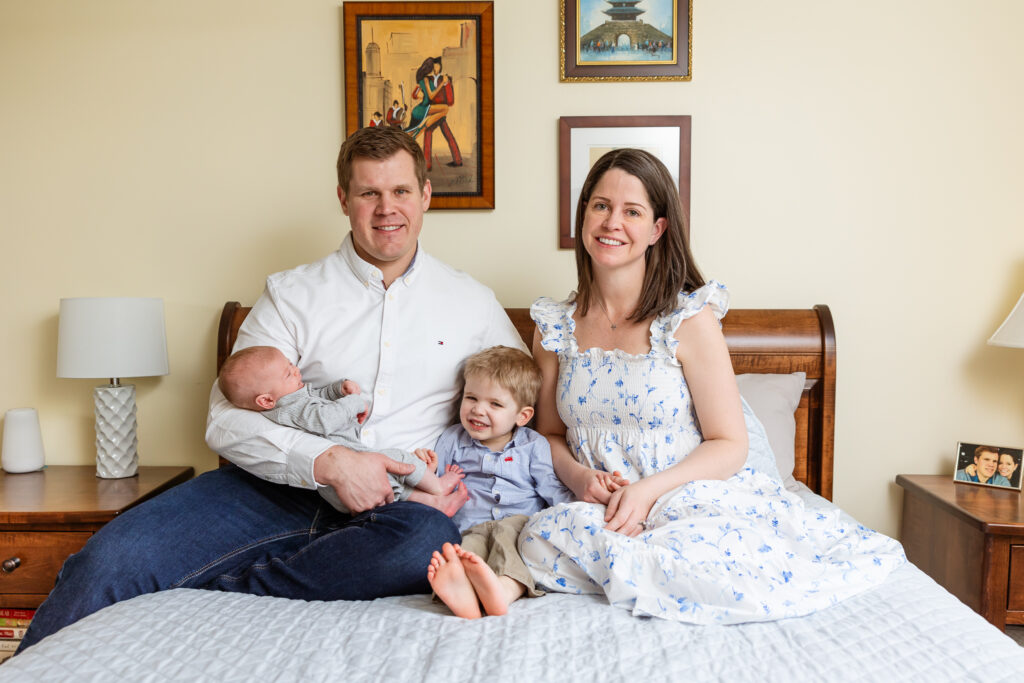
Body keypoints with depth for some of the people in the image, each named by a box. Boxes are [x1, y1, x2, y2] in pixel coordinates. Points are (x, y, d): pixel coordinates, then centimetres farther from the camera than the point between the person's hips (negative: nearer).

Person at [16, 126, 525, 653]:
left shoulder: (472, 303, 10)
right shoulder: (291, 294, 6)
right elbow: (226, 421, -2)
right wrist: (329, 461, -18)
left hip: (394, 504, 1)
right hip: (280, 485, 0)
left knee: (431, 538, -36)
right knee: (108, 558, -21)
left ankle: (216, 588, -23)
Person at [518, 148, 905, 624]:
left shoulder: (689, 319, -7)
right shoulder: (554, 327, 5)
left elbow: (729, 445, -6)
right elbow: (551, 433, 12)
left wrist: (650, 489, -21)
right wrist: (579, 477, -10)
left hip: (693, 495, -3)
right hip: (601, 512, 4)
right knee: (541, 536, -29)